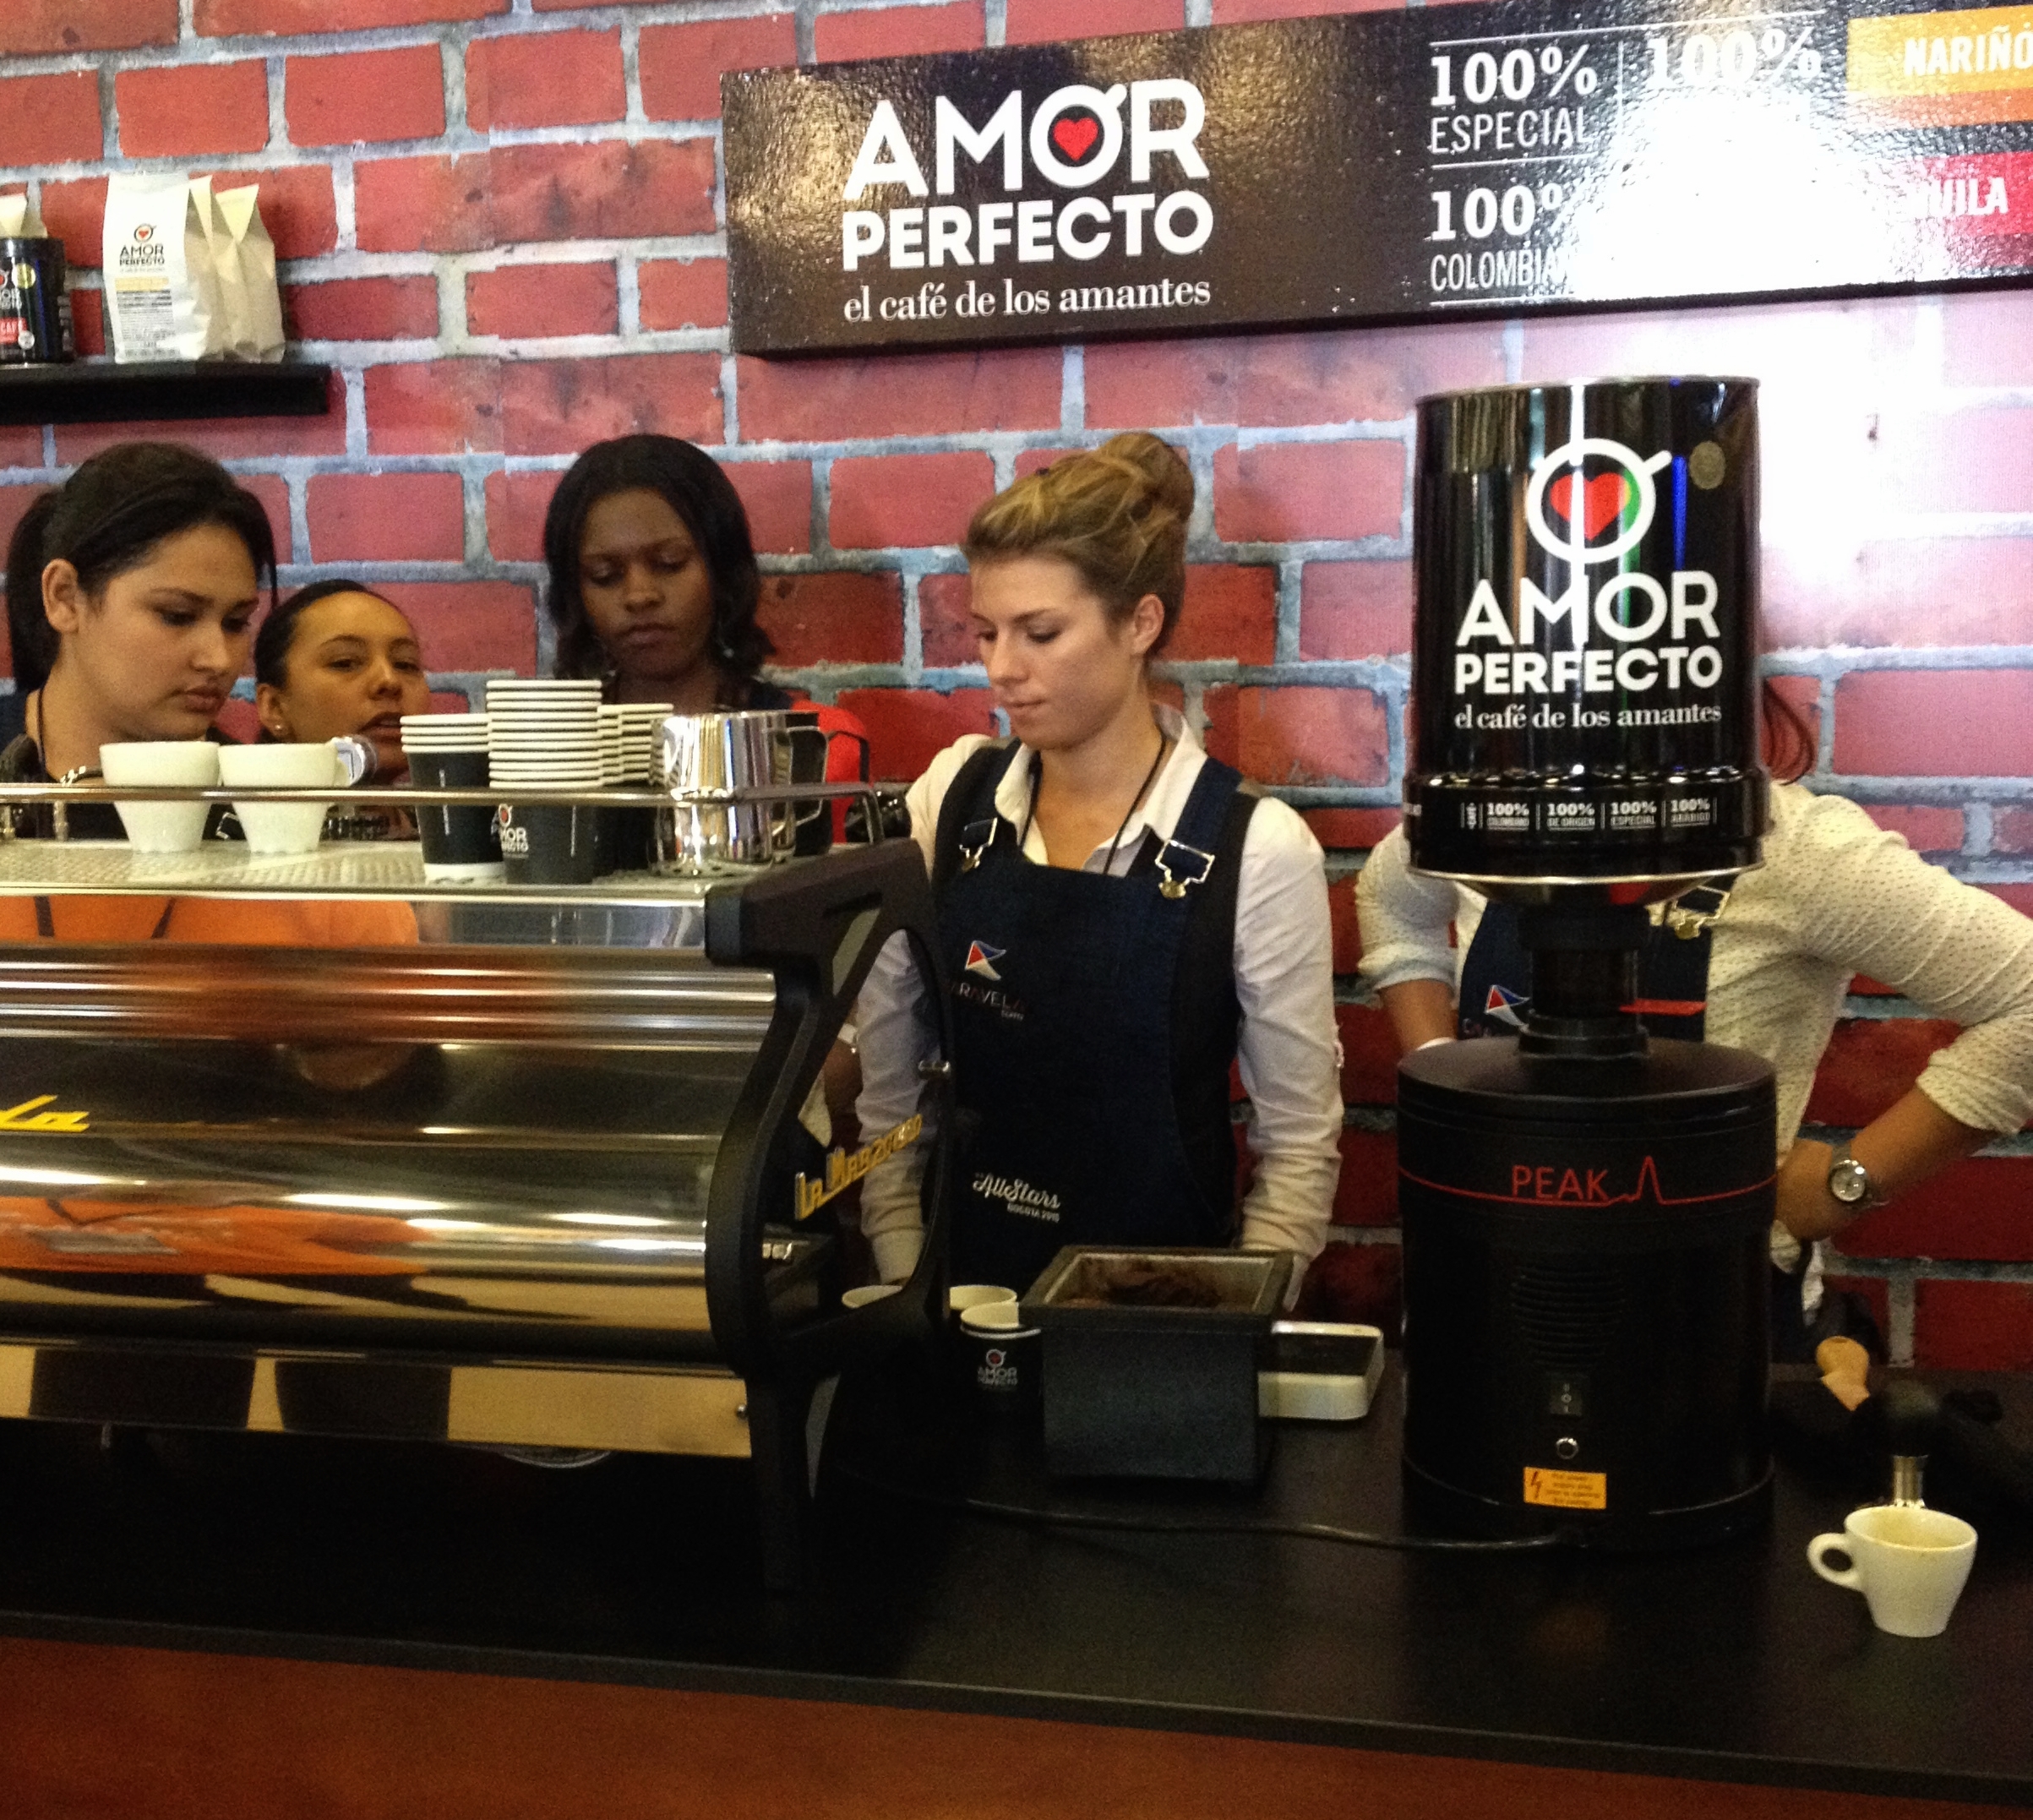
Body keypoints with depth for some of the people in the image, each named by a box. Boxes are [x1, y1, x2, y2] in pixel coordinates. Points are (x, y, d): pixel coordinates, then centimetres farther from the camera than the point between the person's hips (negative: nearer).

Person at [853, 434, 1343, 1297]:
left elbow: (1299, 1143, -1)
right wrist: (909, 1293, 3)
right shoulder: (948, 803, 1)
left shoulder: (1257, 849, -8)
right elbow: (885, 1085, 7)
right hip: (963, 1287, 2)